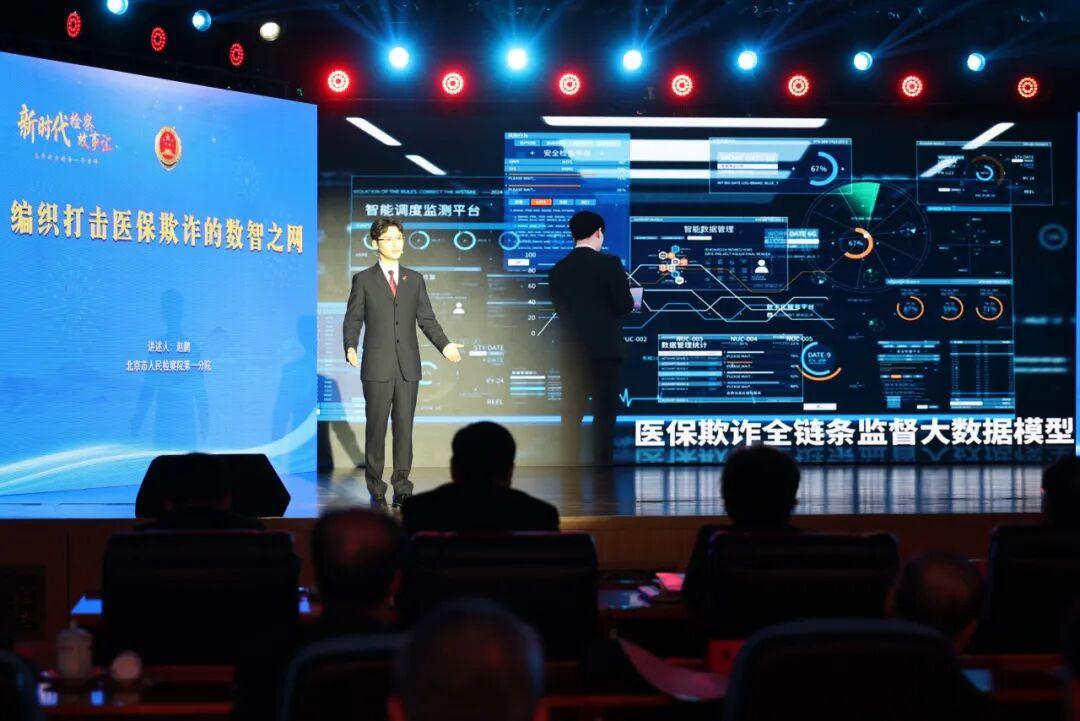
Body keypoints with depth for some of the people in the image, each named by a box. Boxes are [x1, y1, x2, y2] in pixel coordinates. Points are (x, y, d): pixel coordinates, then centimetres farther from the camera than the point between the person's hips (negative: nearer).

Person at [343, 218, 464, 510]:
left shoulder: (415, 279, 12)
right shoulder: (363, 280, 4)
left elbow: (427, 319, 10)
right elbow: (353, 320, 1)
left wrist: (445, 345, -5)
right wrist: (350, 348, -17)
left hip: (408, 366, 2)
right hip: (377, 366, -2)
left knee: (405, 427, 2)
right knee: (376, 427, 1)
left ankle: (402, 488, 8)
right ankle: (376, 489, 10)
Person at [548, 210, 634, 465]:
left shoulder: (558, 270, 5)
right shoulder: (609, 263, -9)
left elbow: (560, 310, 9)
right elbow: (625, 305, -10)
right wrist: (630, 301, 11)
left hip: (571, 350, 4)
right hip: (604, 349, -4)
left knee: (571, 415, 8)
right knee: (604, 413, 0)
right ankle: (602, 464, -1)